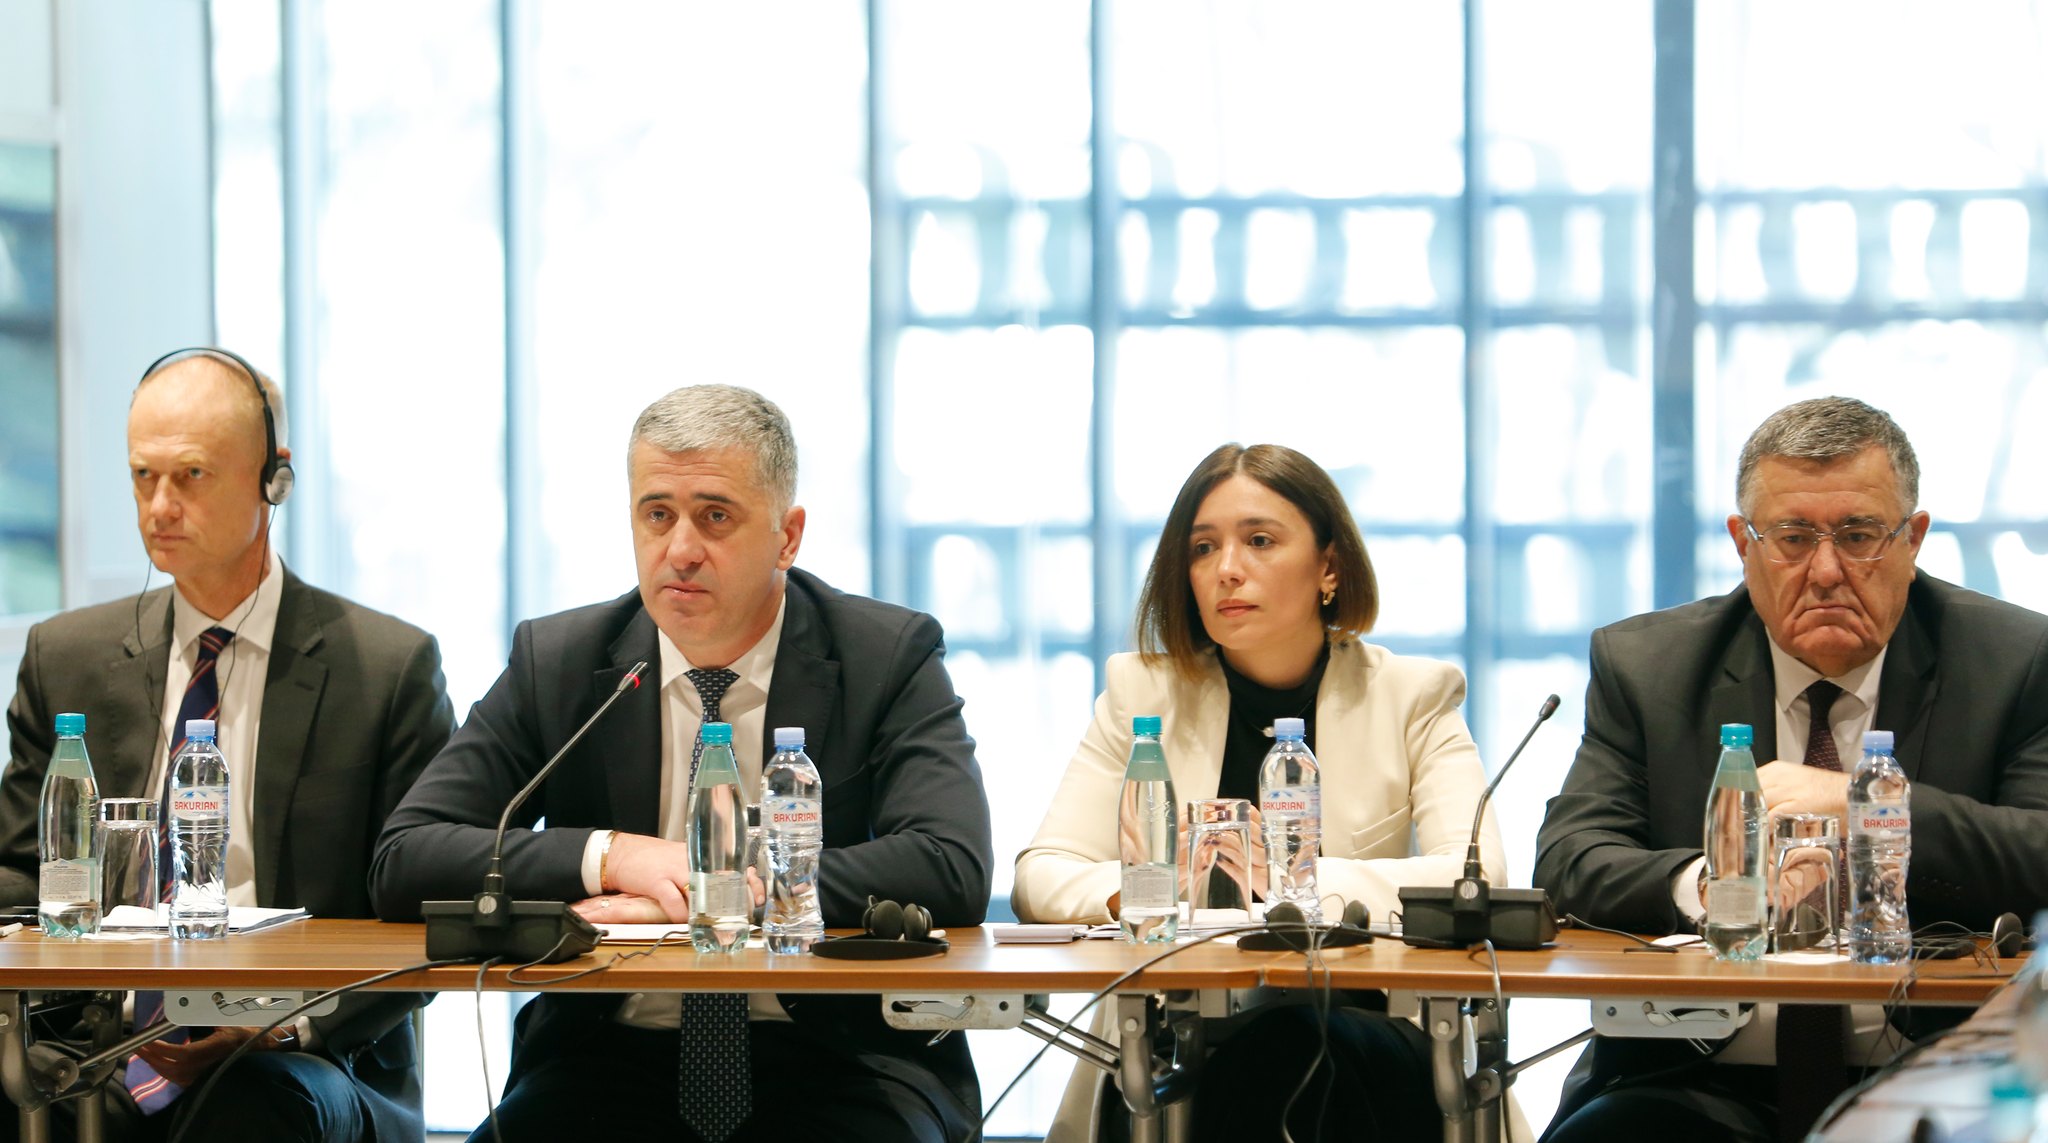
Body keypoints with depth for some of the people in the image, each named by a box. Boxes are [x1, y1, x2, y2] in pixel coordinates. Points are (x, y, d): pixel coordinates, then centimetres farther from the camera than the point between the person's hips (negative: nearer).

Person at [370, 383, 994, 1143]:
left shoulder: (890, 658, 1)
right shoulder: (553, 662, 7)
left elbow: (952, 870, -15)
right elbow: (401, 862, 0)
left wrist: (710, 889, -18)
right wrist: (606, 856, -15)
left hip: (835, 1065, -1)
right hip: (608, 1059, 1)